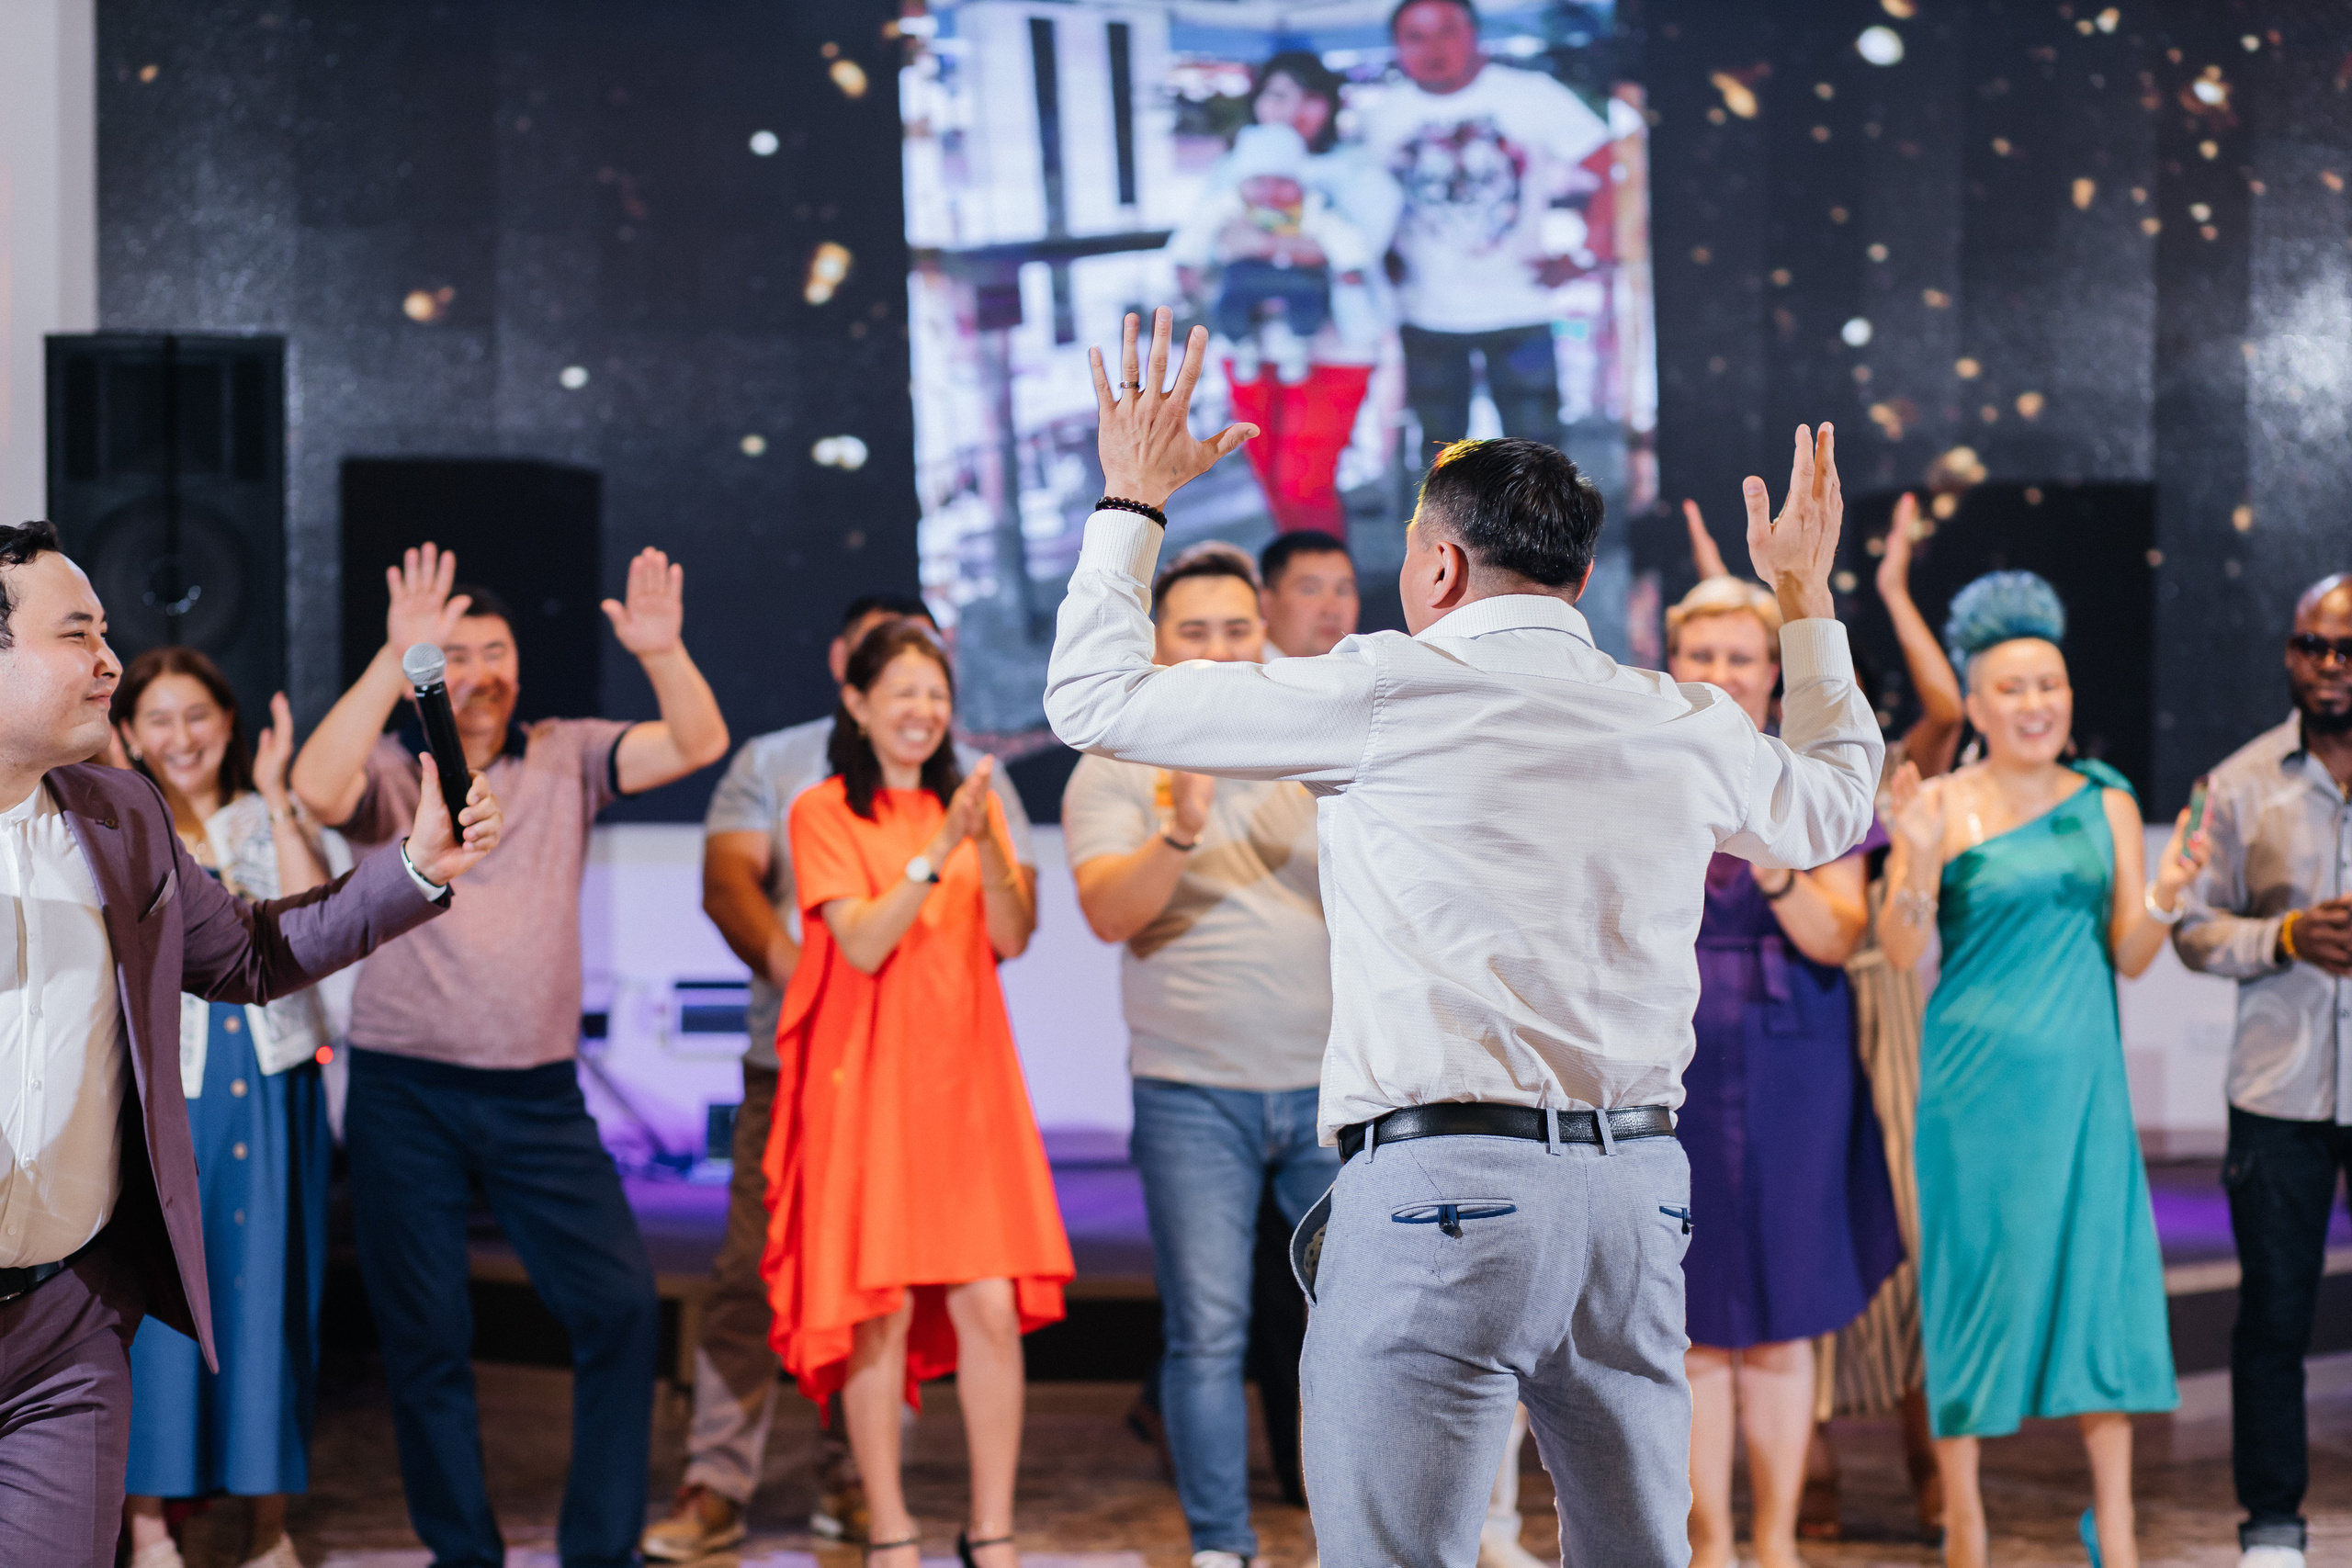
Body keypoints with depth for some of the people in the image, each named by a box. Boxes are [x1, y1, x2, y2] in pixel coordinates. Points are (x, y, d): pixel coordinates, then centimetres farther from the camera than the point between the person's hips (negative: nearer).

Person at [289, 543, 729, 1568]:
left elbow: (698, 745, -4)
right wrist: (392, 658, -30)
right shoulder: (387, 772, 0)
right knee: (425, 1336, 5)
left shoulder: (564, 760, 7)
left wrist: (663, 654, -23)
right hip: (404, 1096, -1)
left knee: (621, 1305, -6)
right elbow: (318, 788, -23)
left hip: (538, 1093, 2)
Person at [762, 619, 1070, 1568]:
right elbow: (863, 943, -11)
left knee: (991, 1305, -4)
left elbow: (1013, 939, 2)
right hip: (868, 1082, -3)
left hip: (966, 1076, 3)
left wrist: (986, 843, -14)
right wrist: (939, 849, -19)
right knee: (881, 1309, -3)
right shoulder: (824, 813, 0)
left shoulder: (972, 803, 13)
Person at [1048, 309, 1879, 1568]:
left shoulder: (1386, 694, -4)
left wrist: (1132, 498, 18)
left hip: (1442, 1186, -5)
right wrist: (1810, 602, 45)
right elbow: (1833, 806, 34)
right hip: (1637, 1189, 6)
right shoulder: (1686, 729, 11)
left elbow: (1094, 697, 4)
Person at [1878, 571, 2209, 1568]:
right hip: (1975, 1079, -3)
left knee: (2100, 1264, 1)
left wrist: (2162, 899, -14)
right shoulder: (1941, 806, -2)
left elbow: (2128, 956, 6)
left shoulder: (2107, 802, 8)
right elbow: (1901, 953, -7)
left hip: (2080, 1075, 3)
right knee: (1974, 1274, 1)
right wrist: (1918, 857, -23)